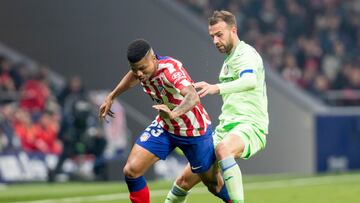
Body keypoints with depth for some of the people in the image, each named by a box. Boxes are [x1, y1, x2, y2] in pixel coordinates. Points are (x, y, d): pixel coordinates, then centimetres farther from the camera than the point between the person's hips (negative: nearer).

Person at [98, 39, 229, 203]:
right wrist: (111, 97, 19)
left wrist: (174, 113, -71)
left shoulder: (170, 69, -36)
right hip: (164, 127, 6)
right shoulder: (141, 67, -15)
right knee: (131, 171, -11)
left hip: (194, 131, -5)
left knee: (211, 180, 10)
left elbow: (193, 97, -53)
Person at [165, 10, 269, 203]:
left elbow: (250, 81, -32)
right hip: (226, 128, 9)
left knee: (223, 148, -42)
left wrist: (217, 88, -48)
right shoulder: (228, 60, 20)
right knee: (185, 179, 3)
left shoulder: (246, 53, -9)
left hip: (250, 126, -8)